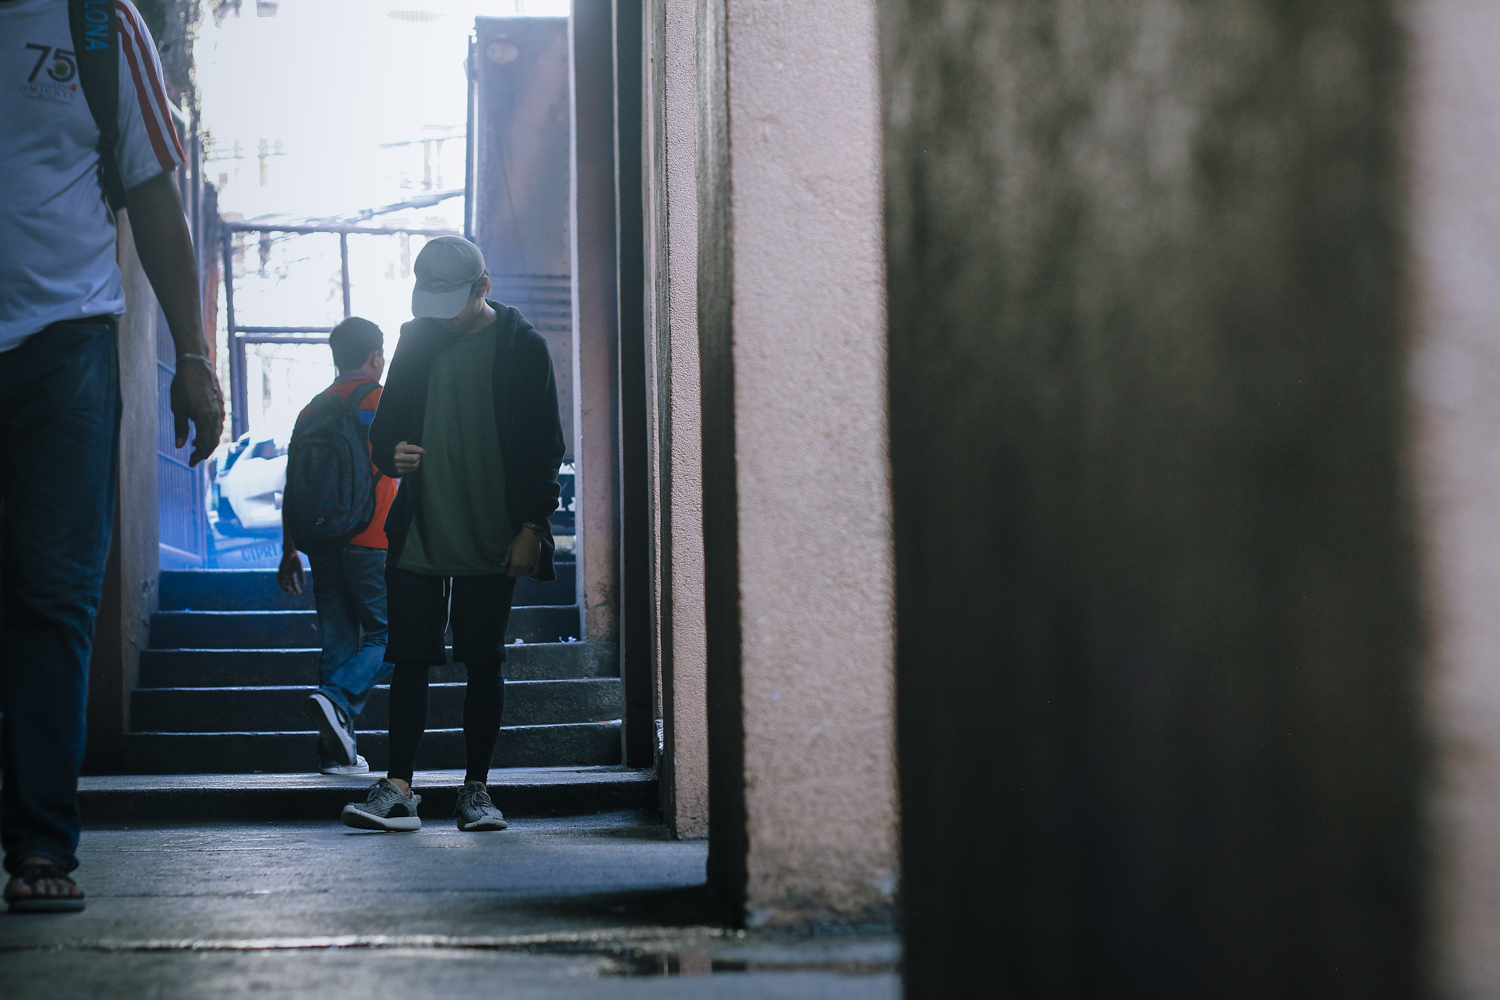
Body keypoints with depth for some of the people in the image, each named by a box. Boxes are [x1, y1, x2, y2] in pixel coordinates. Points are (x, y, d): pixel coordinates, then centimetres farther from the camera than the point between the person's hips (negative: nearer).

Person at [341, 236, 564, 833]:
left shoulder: (522, 347, 1)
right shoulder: (417, 339, 11)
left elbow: (545, 446, 1)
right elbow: (386, 425, 17)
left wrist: (531, 527, -5)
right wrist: (391, 453, -6)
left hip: (491, 538, -3)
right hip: (418, 534, 3)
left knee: (484, 663, 2)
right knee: (410, 659, -1)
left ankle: (476, 790, 9)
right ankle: (397, 789, 0)